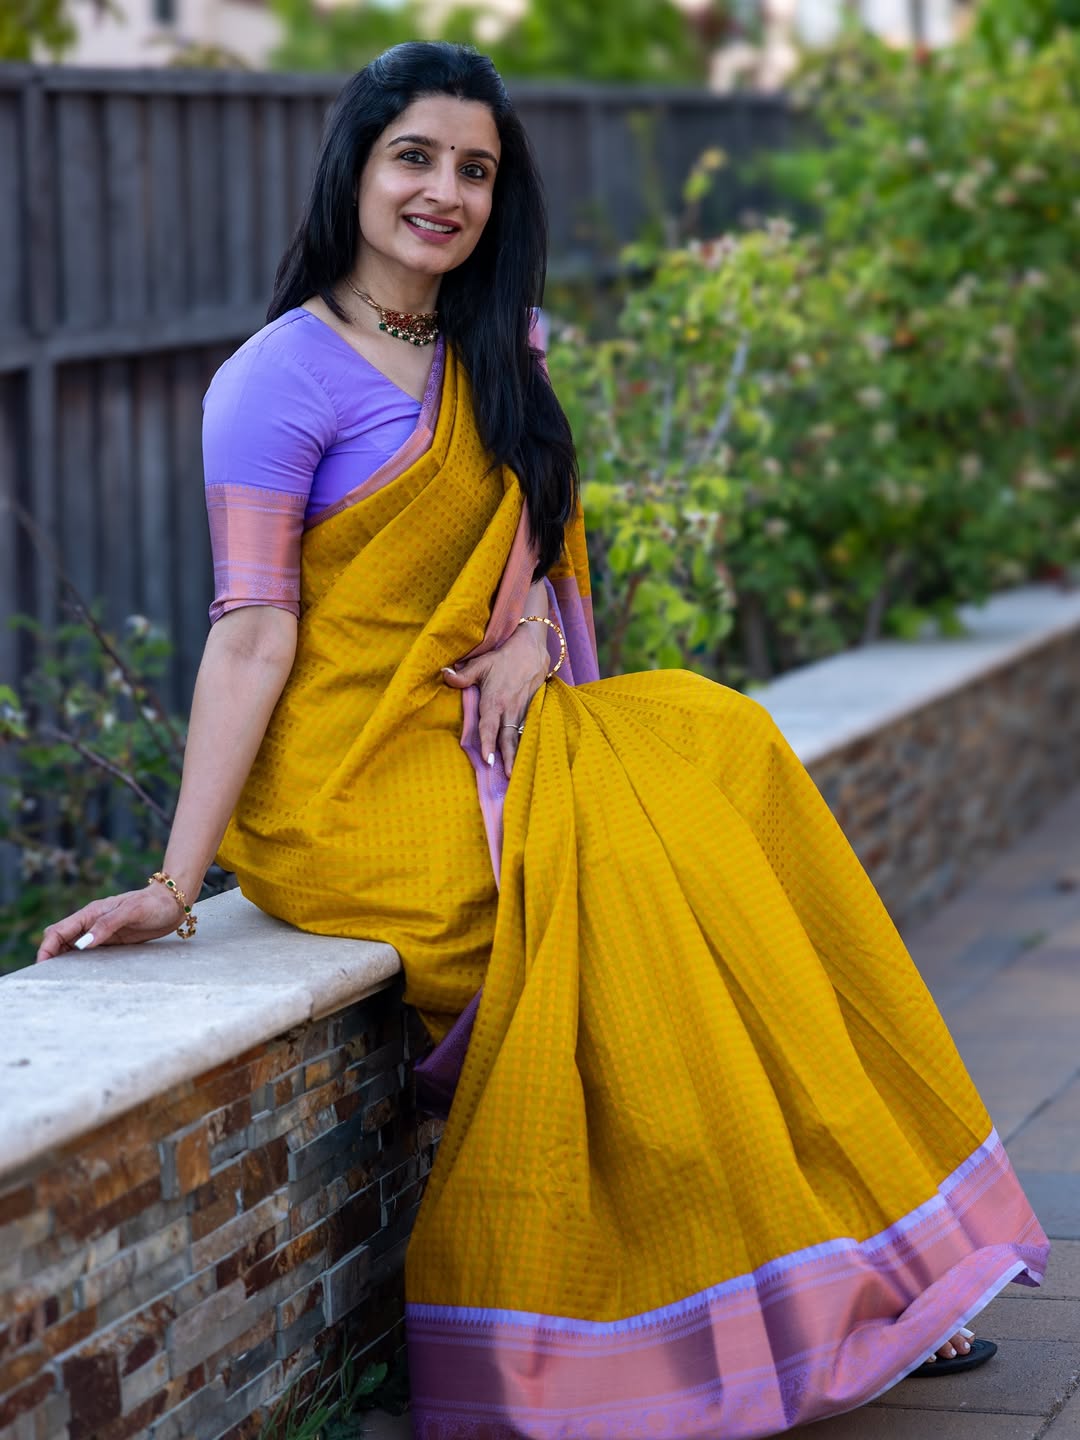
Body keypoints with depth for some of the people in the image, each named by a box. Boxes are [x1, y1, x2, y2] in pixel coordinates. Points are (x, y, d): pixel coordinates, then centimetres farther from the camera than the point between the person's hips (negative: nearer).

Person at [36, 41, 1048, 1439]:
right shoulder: (281, 378, -9)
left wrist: (533, 635, -4)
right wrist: (174, 882, -19)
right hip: (345, 786, -7)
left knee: (730, 761, -11)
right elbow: (251, 635, -13)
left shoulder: (489, 360, 14)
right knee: (638, 873, -23)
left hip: (478, 742, 7)